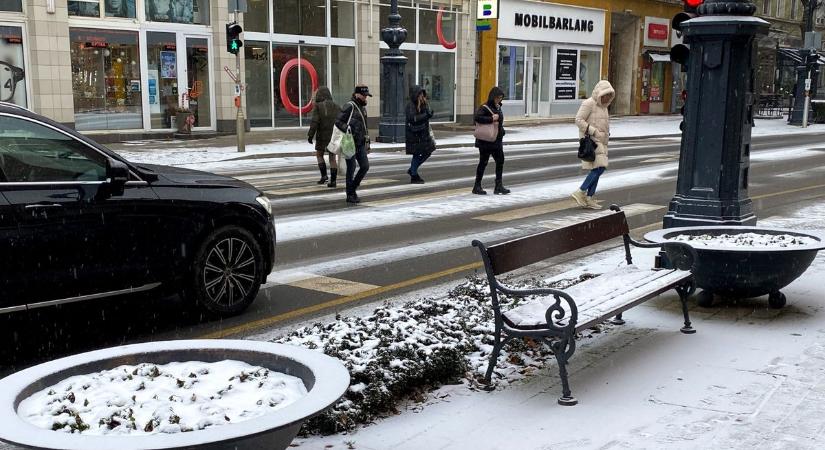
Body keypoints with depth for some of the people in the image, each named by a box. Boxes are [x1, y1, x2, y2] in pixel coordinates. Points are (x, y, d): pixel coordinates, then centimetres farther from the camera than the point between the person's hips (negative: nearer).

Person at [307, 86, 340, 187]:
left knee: (319, 155, 18)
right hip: (334, 136, 3)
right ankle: (333, 181, 4)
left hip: (322, 136, -3)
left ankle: (324, 175, 5)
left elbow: (314, 122, -15)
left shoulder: (318, 106, -7)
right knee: (332, 158, 8)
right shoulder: (336, 106, 4)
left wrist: (310, 135, -8)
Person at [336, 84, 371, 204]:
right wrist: (348, 130, -29)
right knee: (351, 168, -4)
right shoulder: (349, 106, -10)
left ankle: (353, 188, 18)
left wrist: (367, 142, 22)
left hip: (360, 143, 8)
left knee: (365, 166, 1)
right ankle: (350, 195, 5)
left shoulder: (363, 107, 16)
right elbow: (338, 122, -15)